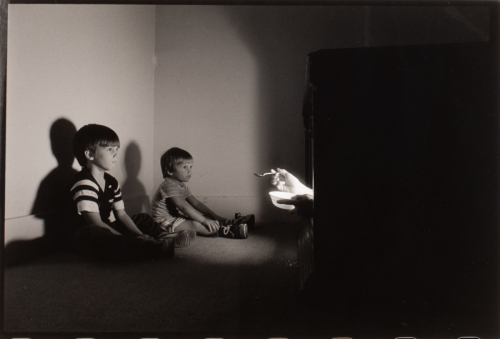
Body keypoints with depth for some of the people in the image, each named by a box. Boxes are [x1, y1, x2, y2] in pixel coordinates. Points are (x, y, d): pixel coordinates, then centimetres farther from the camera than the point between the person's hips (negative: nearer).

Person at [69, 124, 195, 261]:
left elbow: (121, 214, 8)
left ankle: (163, 237, -20)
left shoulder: (111, 182, 11)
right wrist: (132, 240, -23)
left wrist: (140, 235, -9)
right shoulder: (83, 184, -17)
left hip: (111, 230, 10)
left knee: (143, 218, 16)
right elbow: (96, 223, -23)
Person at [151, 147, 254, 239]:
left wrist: (215, 216, 2)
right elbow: (184, 207, -29)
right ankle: (226, 231, -42)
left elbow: (196, 203, 10)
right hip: (165, 222, -10)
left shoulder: (182, 186, 11)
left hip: (177, 217, 10)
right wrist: (204, 220, -31)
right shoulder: (168, 185, -22)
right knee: (195, 224, -30)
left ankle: (231, 222, -10)